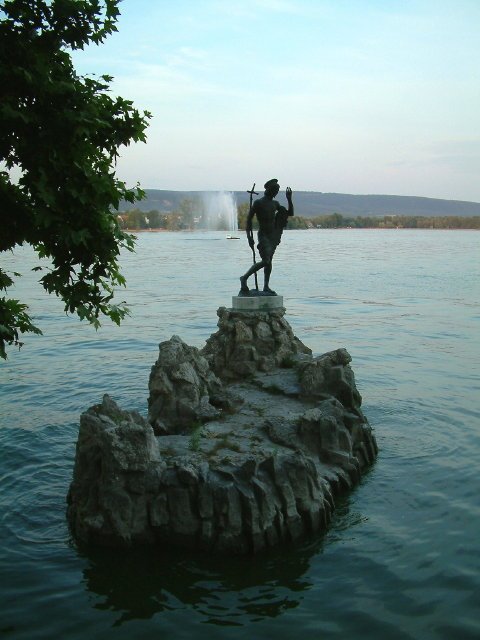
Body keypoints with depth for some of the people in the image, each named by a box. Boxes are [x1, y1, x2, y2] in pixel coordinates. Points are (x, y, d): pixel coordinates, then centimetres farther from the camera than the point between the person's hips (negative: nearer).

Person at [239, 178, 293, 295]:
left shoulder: (275, 203, 13)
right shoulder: (258, 203, -7)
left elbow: (290, 213, 16)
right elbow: (249, 219, -9)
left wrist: (289, 199, 4)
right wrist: (249, 236, -16)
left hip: (274, 235, 7)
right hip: (263, 235, -7)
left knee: (269, 260, 10)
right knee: (265, 261, -19)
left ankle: (266, 287, 17)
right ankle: (244, 278, -5)